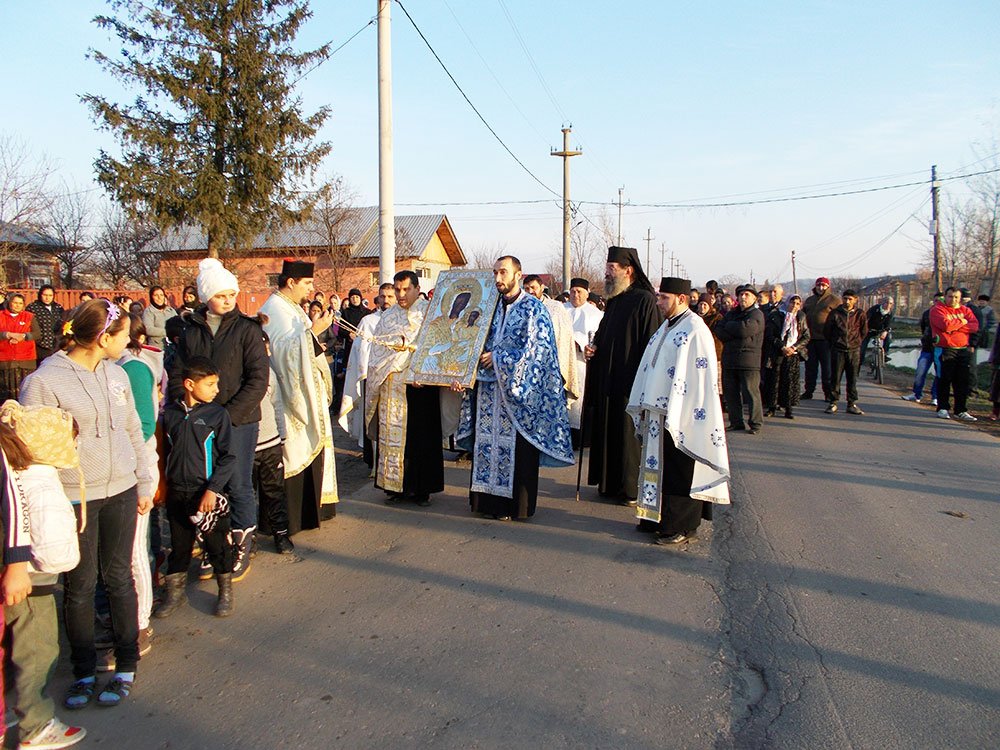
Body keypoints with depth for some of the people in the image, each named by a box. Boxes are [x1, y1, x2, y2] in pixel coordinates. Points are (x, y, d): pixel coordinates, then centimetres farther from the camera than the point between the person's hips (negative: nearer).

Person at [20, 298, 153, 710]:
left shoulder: (115, 374, 6)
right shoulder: (43, 382, -11)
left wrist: (144, 483, 14)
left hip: (121, 491, 4)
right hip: (73, 498, -4)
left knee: (119, 576, 12)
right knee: (80, 584, 8)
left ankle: (126, 665, 26)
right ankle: (83, 670, 26)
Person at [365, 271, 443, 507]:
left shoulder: (429, 313, 2)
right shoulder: (388, 316, 14)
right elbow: (379, 350, 7)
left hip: (421, 384, -3)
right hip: (393, 387, 3)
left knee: (421, 435, 0)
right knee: (392, 433, 3)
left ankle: (422, 488, 7)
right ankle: (395, 484, 11)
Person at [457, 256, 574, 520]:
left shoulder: (532, 307, -5)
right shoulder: (492, 307, 12)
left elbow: (537, 348, -13)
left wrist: (498, 358, -14)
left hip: (517, 390, -6)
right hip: (489, 390, 6)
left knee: (515, 448, 0)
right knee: (487, 443, 8)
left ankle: (515, 504, 11)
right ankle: (489, 499, 19)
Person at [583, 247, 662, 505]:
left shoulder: (645, 300, -13)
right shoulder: (613, 301, 14)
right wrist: (594, 347, 5)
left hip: (630, 382, -8)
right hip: (607, 379, 8)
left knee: (629, 434, 0)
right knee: (607, 432, 12)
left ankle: (631, 489, 12)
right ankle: (610, 483, 24)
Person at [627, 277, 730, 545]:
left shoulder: (695, 330, -14)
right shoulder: (666, 327, 14)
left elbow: (700, 376, -18)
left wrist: (674, 416, -19)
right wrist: (645, 407, 15)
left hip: (680, 418, -8)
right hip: (658, 415, 9)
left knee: (679, 473, 0)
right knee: (658, 467, 15)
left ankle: (682, 528, 11)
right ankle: (659, 518, 26)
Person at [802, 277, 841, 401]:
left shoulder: (834, 300, 0)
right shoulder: (809, 300, 17)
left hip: (825, 339, -5)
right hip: (810, 339, 5)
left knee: (827, 367, 0)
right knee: (810, 366, 10)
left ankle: (828, 393, 8)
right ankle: (809, 391, 17)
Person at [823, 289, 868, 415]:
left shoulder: (860, 314, 1)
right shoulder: (835, 313, -2)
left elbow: (864, 332, 14)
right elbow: (826, 330, 8)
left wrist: (856, 343, 14)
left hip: (854, 351, 1)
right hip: (838, 350, -1)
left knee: (853, 379, 6)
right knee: (835, 377, 1)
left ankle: (852, 404, 12)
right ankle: (833, 403, 8)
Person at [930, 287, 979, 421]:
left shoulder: (965, 310, 14)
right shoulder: (937, 309, -2)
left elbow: (975, 326, -1)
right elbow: (946, 325, -19)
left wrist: (955, 326, -12)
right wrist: (962, 322, -4)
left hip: (964, 350, 5)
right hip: (946, 350, -5)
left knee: (962, 381, 5)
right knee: (945, 380, -3)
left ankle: (960, 410, 12)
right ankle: (943, 408, 6)